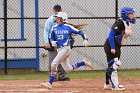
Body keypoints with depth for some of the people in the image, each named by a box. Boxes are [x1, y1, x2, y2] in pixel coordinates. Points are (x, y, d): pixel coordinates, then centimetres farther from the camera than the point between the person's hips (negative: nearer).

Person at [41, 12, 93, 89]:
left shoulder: (68, 27, -5)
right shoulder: (54, 28, 9)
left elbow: (79, 32, 0)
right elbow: (51, 38, 16)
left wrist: (85, 39, -13)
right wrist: (52, 42, -6)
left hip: (66, 48, -7)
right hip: (59, 50, 7)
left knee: (54, 64, -17)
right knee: (67, 69, 13)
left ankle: (50, 83, -13)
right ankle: (84, 63, 29)